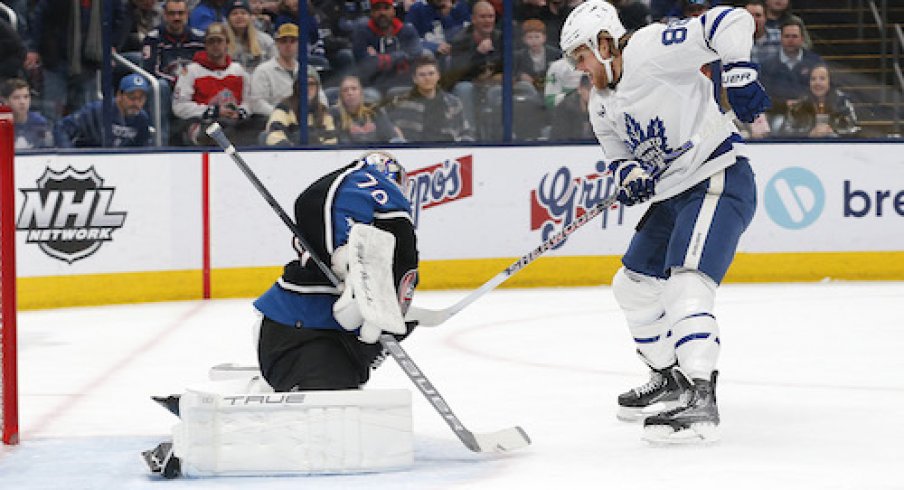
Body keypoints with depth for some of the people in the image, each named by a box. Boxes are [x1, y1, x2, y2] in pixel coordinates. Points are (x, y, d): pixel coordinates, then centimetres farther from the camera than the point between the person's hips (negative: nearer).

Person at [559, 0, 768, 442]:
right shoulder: (601, 104, 13)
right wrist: (630, 175, -5)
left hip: (718, 180, -11)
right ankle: (668, 379, 34)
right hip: (672, 197, 11)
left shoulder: (650, 50, -15)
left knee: (685, 285, -25)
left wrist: (738, 74, -28)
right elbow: (619, 156, 17)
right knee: (632, 285, 19)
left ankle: (699, 401, -34)